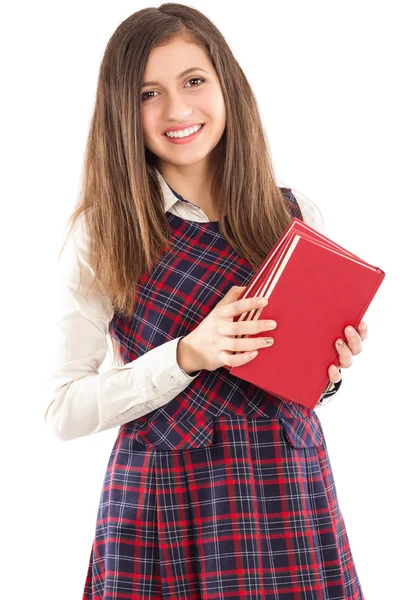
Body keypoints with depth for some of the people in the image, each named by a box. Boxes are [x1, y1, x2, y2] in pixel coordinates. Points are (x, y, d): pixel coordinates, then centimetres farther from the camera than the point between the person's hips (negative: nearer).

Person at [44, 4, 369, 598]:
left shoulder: (298, 216, 2)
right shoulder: (102, 232, -6)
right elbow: (63, 410, -8)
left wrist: (328, 370, -10)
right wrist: (186, 356, -20)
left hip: (292, 503, 3)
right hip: (163, 509, -2)